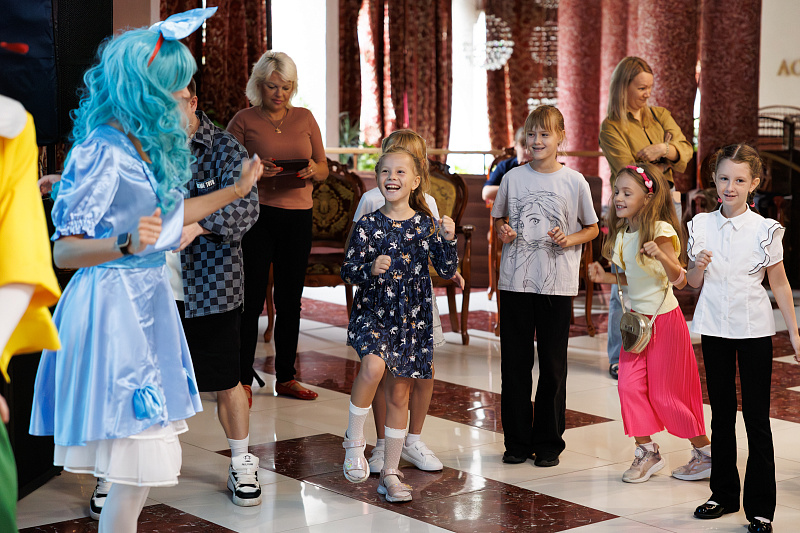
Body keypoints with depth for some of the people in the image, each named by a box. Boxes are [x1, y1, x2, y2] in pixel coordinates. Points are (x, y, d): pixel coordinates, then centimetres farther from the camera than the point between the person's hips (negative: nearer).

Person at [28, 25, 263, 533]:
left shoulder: (146, 145, 9)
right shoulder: (104, 151, -17)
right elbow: (63, 249, -18)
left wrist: (236, 190, 32)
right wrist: (127, 245, -35)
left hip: (146, 301, 9)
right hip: (113, 305, -9)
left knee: (144, 461, 13)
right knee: (138, 464, -9)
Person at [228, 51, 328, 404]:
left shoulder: (305, 119, 11)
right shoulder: (243, 121, 0)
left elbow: (324, 168, 12)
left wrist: (313, 170, -11)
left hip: (298, 216, 4)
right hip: (257, 215, -3)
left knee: (290, 300, 8)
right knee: (252, 298, -5)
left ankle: (286, 377, 17)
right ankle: (243, 379, 3)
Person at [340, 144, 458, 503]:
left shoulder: (425, 225, 1)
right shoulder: (368, 225, -3)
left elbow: (447, 271, 2)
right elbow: (348, 271, -3)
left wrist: (448, 240, -14)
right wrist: (370, 269, -23)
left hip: (412, 318, 2)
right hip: (373, 312, -2)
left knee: (399, 395, 9)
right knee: (373, 365, -31)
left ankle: (390, 474, 21)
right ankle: (354, 440, -9)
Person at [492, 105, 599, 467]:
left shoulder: (574, 182, 0)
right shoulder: (513, 178, 4)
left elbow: (592, 228, 9)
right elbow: (497, 218, 17)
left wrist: (569, 240, -9)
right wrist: (503, 230, -5)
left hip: (557, 285, -2)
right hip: (515, 282, 2)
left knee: (553, 365, 4)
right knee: (515, 363, 5)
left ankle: (549, 442, 15)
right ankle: (517, 441, 16)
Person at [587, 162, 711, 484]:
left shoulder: (660, 231, -18)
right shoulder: (622, 233, 4)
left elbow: (679, 279, -23)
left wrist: (662, 256, -39)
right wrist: (604, 278, 3)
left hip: (664, 319, -7)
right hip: (636, 318, 7)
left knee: (665, 394, 0)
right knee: (630, 385, -1)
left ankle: (706, 452, 17)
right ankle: (647, 452, 14)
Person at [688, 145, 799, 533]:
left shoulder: (764, 230, -5)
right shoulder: (701, 225, 3)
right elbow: (694, 283, 9)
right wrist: (699, 267, -13)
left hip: (754, 329, -3)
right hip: (714, 328, 3)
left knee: (757, 417, -1)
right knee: (721, 413, 12)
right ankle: (724, 494, 24)